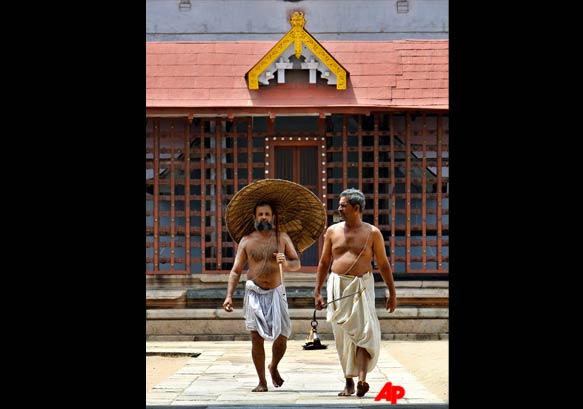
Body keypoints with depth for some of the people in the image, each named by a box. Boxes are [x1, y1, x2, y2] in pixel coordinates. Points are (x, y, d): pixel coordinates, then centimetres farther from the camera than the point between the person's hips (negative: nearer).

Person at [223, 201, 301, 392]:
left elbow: (297, 264, 5)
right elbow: (236, 271, 5)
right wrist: (229, 295, -7)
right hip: (254, 293, -1)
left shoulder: (282, 238, 9)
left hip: (276, 293, 1)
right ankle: (262, 382, 0)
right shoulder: (247, 241, 7)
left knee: (282, 337, -2)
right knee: (256, 337, -7)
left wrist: (286, 263, -19)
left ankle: (274, 367, 29)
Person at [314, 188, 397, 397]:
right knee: (343, 336, 3)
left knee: (364, 332, -16)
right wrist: (317, 292, 10)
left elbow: (383, 264, 7)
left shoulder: (372, 233, 2)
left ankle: (362, 380, -23)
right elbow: (324, 263, 14)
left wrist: (392, 292, 6)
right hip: (337, 286, 2)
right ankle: (349, 382, 12)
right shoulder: (333, 231, 8)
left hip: (362, 286, -2)